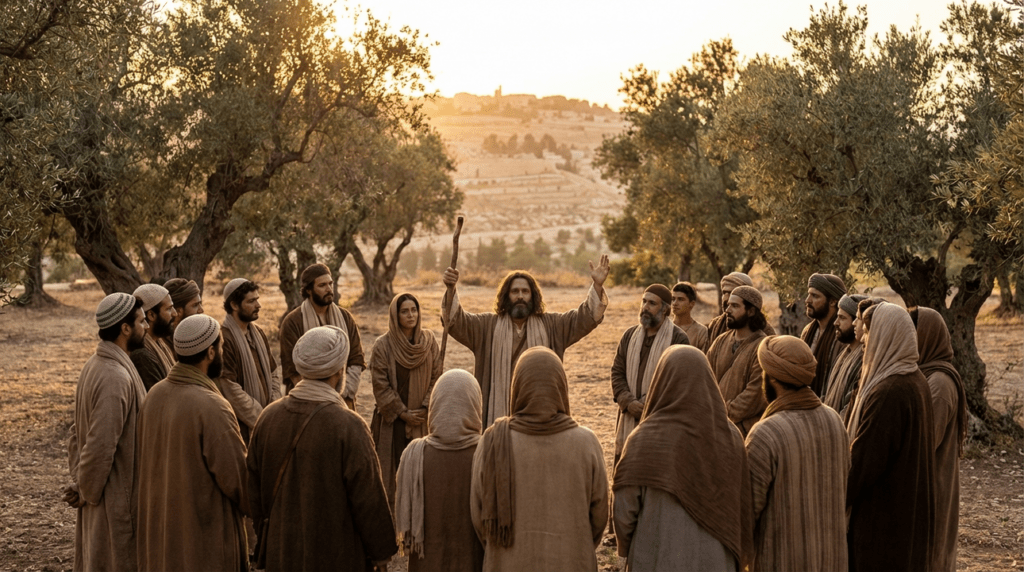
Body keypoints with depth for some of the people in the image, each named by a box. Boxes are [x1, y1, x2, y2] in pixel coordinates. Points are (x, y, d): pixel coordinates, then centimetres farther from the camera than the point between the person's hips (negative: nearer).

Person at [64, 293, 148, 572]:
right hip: (117, 497, -9)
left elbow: (78, 432, 12)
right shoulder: (117, 377, -25)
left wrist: (79, 482, 8)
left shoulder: (95, 365, 6)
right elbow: (101, 445, -26)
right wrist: (86, 491, -12)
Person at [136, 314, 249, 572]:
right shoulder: (212, 407, -24)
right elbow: (236, 476, -19)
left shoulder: (155, 394, -2)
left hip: (160, 522, 7)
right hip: (205, 530, -7)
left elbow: (148, 459, 8)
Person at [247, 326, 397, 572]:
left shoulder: (269, 416, -7)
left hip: (282, 551, 5)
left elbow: (254, 483, 4)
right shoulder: (348, 426, -23)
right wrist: (381, 551, -4)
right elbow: (368, 496, -17)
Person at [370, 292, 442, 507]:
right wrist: (403, 413, -10)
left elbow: (436, 378, 2)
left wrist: (425, 409, -8)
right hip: (392, 419, -3)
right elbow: (380, 385, -9)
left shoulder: (429, 342, 1)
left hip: (422, 418, 3)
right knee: (392, 466, 1)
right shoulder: (382, 346, -8)